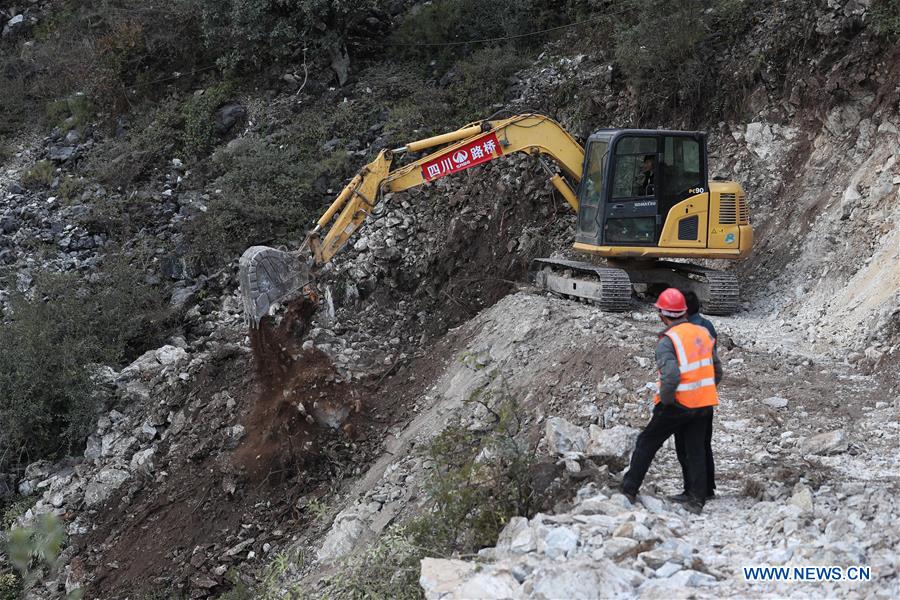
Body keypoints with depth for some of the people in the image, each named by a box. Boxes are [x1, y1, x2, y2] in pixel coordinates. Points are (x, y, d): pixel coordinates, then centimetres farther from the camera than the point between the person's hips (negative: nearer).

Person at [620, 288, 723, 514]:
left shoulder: (667, 341, -16)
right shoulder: (703, 334, 5)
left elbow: (671, 376, -29)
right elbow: (717, 371, 10)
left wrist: (665, 400, -13)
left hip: (677, 405, -5)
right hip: (704, 404, 5)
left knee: (646, 443, 9)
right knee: (696, 450, 14)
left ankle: (628, 490, 14)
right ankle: (696, 500, 13)